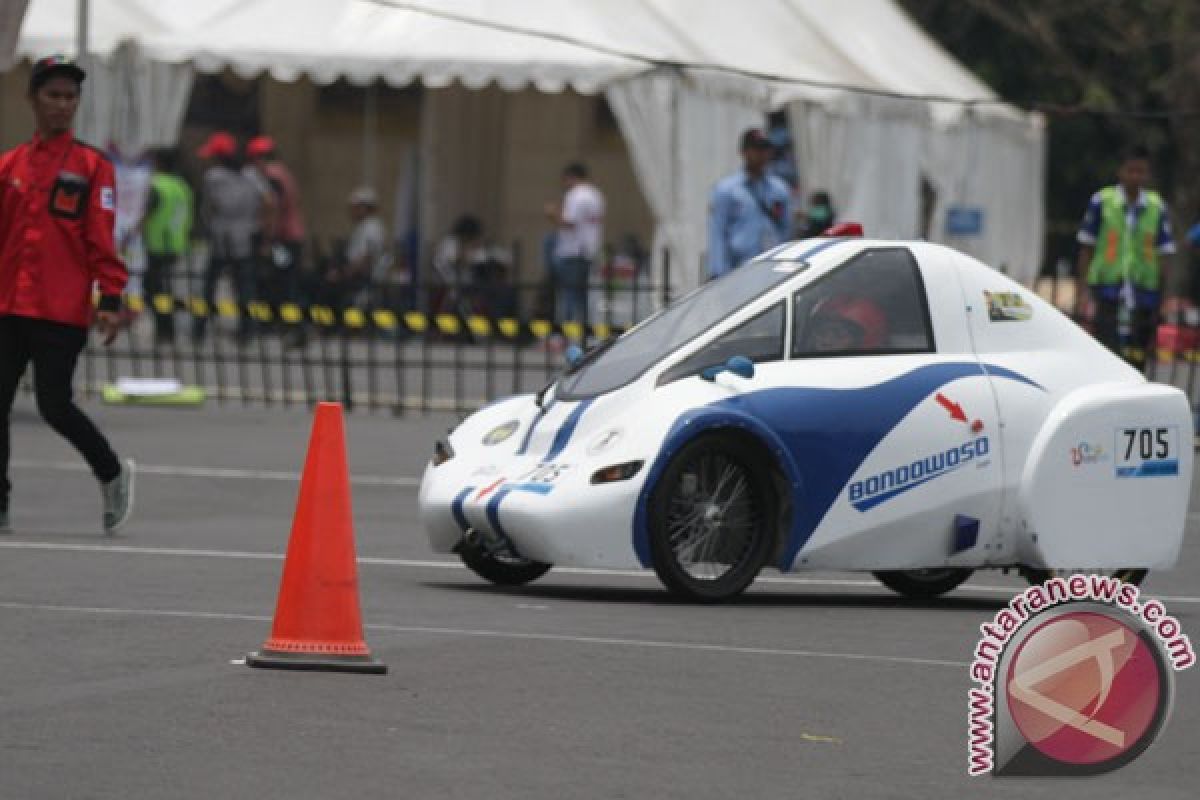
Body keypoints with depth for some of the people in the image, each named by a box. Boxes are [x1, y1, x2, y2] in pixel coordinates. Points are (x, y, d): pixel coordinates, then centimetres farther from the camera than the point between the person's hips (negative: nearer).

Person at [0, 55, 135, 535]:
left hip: (63, 313, -4)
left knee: (54, 406, -7)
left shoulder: (92, 167, 1)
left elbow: (102, 240, -3)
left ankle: (112, 474, 17)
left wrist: (110, 300, -10)